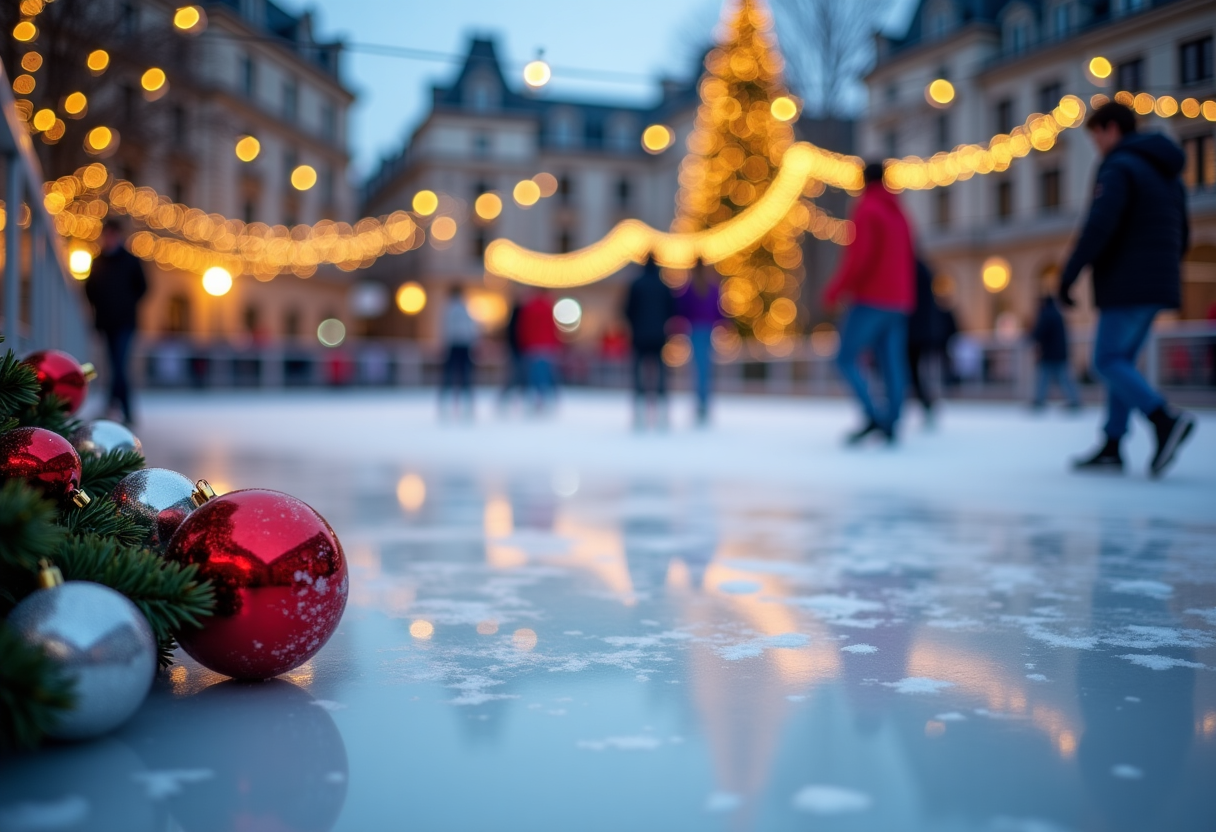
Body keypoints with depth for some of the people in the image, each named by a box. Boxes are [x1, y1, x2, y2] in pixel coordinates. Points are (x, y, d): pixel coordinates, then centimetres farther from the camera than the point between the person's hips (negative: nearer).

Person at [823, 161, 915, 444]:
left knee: (846, 358, -5)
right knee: (892, 366, 2)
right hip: (897, 303, 8)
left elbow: (859, 256, -17)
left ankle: (873, 416, -19)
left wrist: (835, 290, -10)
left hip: (871, 300, -8)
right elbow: (908, 262, 20)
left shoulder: (866, 210, -7)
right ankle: (890, 426, -4)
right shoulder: (900, 215, 18)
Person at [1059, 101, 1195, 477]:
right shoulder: (1167, 175, 21)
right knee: (1121, 361, 11)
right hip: (1157, 287, 9)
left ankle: (1165, 418, -22)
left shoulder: (1119, 168, -9)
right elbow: (1181, 237, 24)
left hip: (1127, 287, -9)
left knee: (1107, 361, -6)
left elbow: (1099, 227, -21)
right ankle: (1111, 448, 10)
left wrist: (1068, 275, -17)